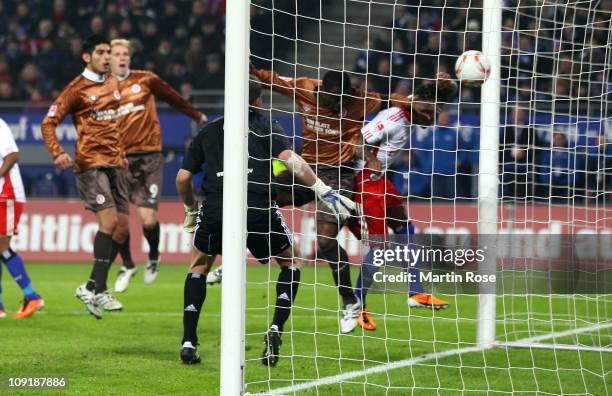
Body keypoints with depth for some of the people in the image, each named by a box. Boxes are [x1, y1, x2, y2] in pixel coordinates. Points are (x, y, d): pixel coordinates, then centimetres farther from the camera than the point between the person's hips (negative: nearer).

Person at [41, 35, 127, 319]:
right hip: (90, 164, -7)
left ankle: (92, 287, 11)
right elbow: (48, 123, -7)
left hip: (115, 164, 7)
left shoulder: (113, 85, 15)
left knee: (122, 227, 2)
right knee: (109, 219, -19)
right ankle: (98, 290, -15)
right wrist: (57, 153, -21)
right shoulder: (77, 89, -5)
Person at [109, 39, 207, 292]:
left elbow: (173, 97, 19)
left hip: (149, 156, -1)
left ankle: (154, 258, 20)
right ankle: (127, 266, 19)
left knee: (148, 218, -10)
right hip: (121, 158, 1)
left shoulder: (145, 80, 4)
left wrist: (197, 116, 32)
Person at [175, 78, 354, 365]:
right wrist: (324, 192, -5)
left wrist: (190, 209, 36)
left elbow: (183, 177, 18)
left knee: (199, 265, 27)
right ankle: (276, 329, 1)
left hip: (215, 208, 2)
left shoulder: (209, 131, 22)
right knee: (292, 261, 21)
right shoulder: (265, 126, 14)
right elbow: (289, 158, -4)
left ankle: (189, 343, 14)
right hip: (258, 210, -2)